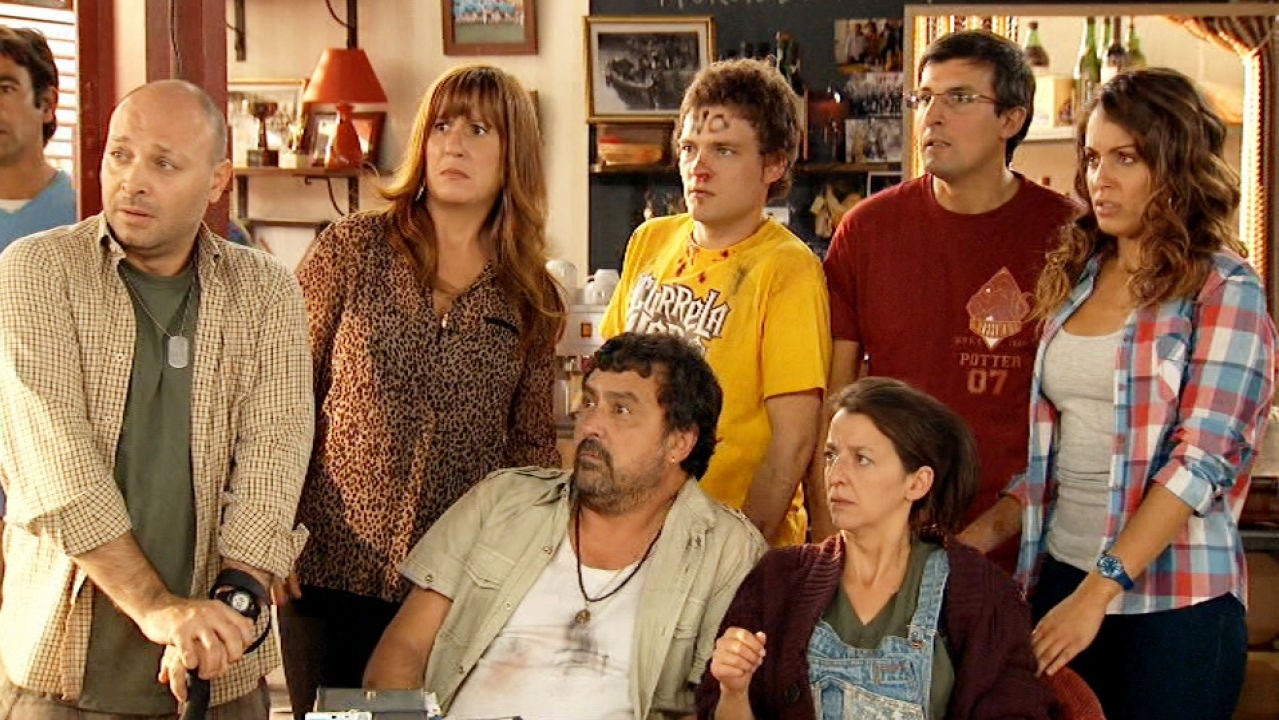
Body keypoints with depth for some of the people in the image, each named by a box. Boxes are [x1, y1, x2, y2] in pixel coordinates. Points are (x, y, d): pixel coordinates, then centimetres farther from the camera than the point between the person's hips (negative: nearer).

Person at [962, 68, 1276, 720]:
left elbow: (1202, 459, -15)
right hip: (1060, 573, 5)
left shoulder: (1223, 291, -5)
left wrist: (1099, 590, -20)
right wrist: (983, 534, 1)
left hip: (1171, 598, -5)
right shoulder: (1076, 280, 12)